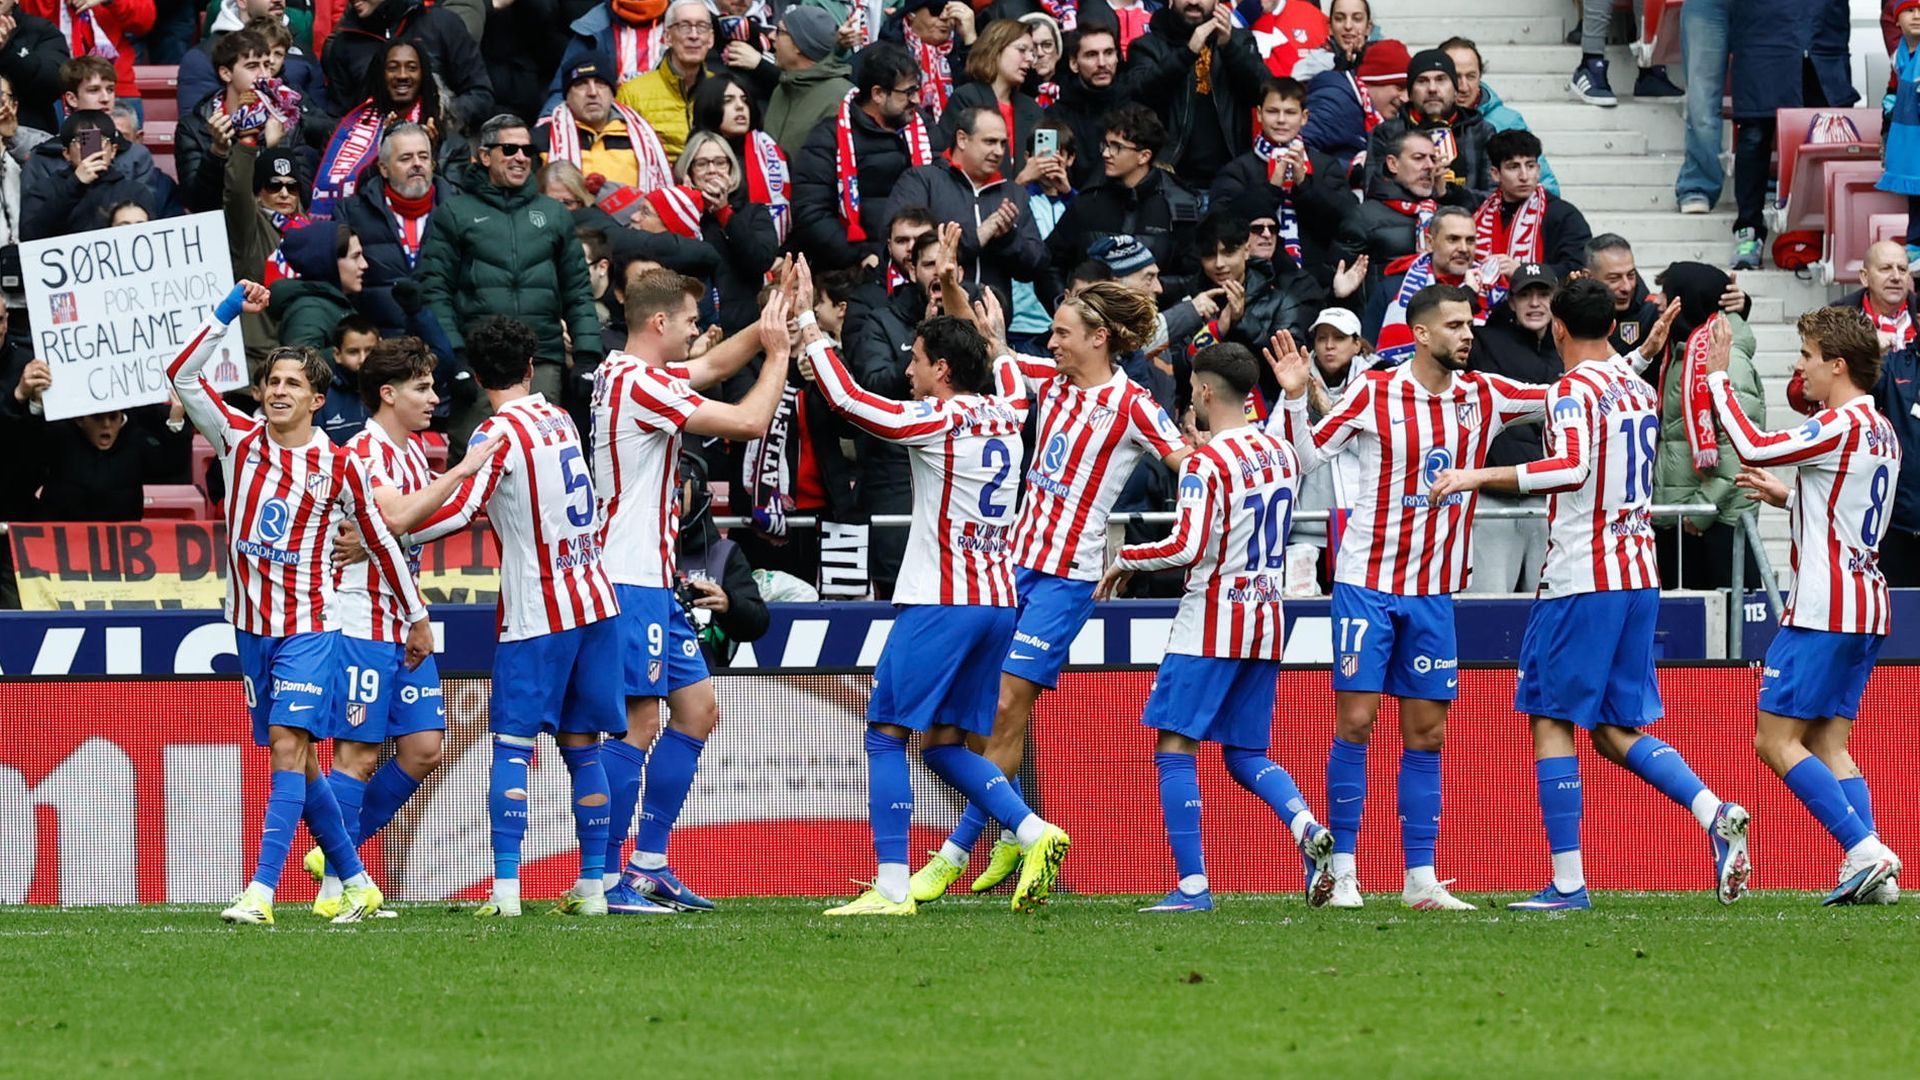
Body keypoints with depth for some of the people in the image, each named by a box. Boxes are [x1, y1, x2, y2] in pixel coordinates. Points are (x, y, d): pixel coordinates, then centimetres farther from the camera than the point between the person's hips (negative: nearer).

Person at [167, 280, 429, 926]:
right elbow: (183, 374, -1)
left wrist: (417, 618, 12)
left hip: (307, 627, -4)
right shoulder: (240, 440, 4)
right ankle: (357, 885, 18)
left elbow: (382, 542, 7)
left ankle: (261, 891, -22)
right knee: (297, 759, 8)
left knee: (290, 747, -14)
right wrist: (229, 312, -6)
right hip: (251, 623, 4)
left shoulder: (336, 467, -3)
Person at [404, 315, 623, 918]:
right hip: (594, 601, 6)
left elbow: (456, 511, -21)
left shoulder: (499, 433, -11)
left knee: (512, 747, -4)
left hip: (536, 615, -6)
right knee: (582, 746, 9)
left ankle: (506, 889, -14)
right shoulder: (560, 419, 11)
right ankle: (593, 886, 8)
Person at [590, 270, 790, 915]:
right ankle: (603, 880, -9)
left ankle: (649, 865, 15)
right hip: (629, 580, -11)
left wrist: (769, 325, 10)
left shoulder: (627, 373, 13)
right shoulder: (639, 384, -17)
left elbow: (716, 364, 26)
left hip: (653, 579, 11)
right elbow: (750, 422, -16)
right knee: (638, 724, -10)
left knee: (697, 710, 13)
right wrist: (779, 353, -2)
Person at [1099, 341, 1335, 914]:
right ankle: (1308, 830, -13)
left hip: (1211, 623, -7)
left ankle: (1192, 885, -8)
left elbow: (1186, 548, -21)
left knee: (1175, 748, -1)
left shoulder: (1206, 463, -14)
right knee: (1246, 753, 14)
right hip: (1267, 624, 7)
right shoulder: (1282, 454, 9)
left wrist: (1126, 558, -4)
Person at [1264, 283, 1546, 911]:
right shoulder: (1374, 394, -6)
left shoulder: (1484, 397, 4)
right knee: (1355, 721, -6)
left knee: (1426, 734, 3)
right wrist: (1294, 398, -15)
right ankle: (1342, 871, 0)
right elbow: (1303, 457, 0)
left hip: (1434, 590, 4)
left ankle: (1421, 880, 6)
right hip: (1367, 582, -3)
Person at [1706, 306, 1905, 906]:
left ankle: (1864, 850, -16)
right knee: (1828, 745, 9)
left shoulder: (1842, 425, -14)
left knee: (1775, 740, -6)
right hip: (1865, 609, 9)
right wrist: (1786, 497, 21)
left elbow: (1754, 448, -21)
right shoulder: (1881, 432, 16)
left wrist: (1717, 374, -12)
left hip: (1825, 608, -9)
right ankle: (1871, 875, -2)